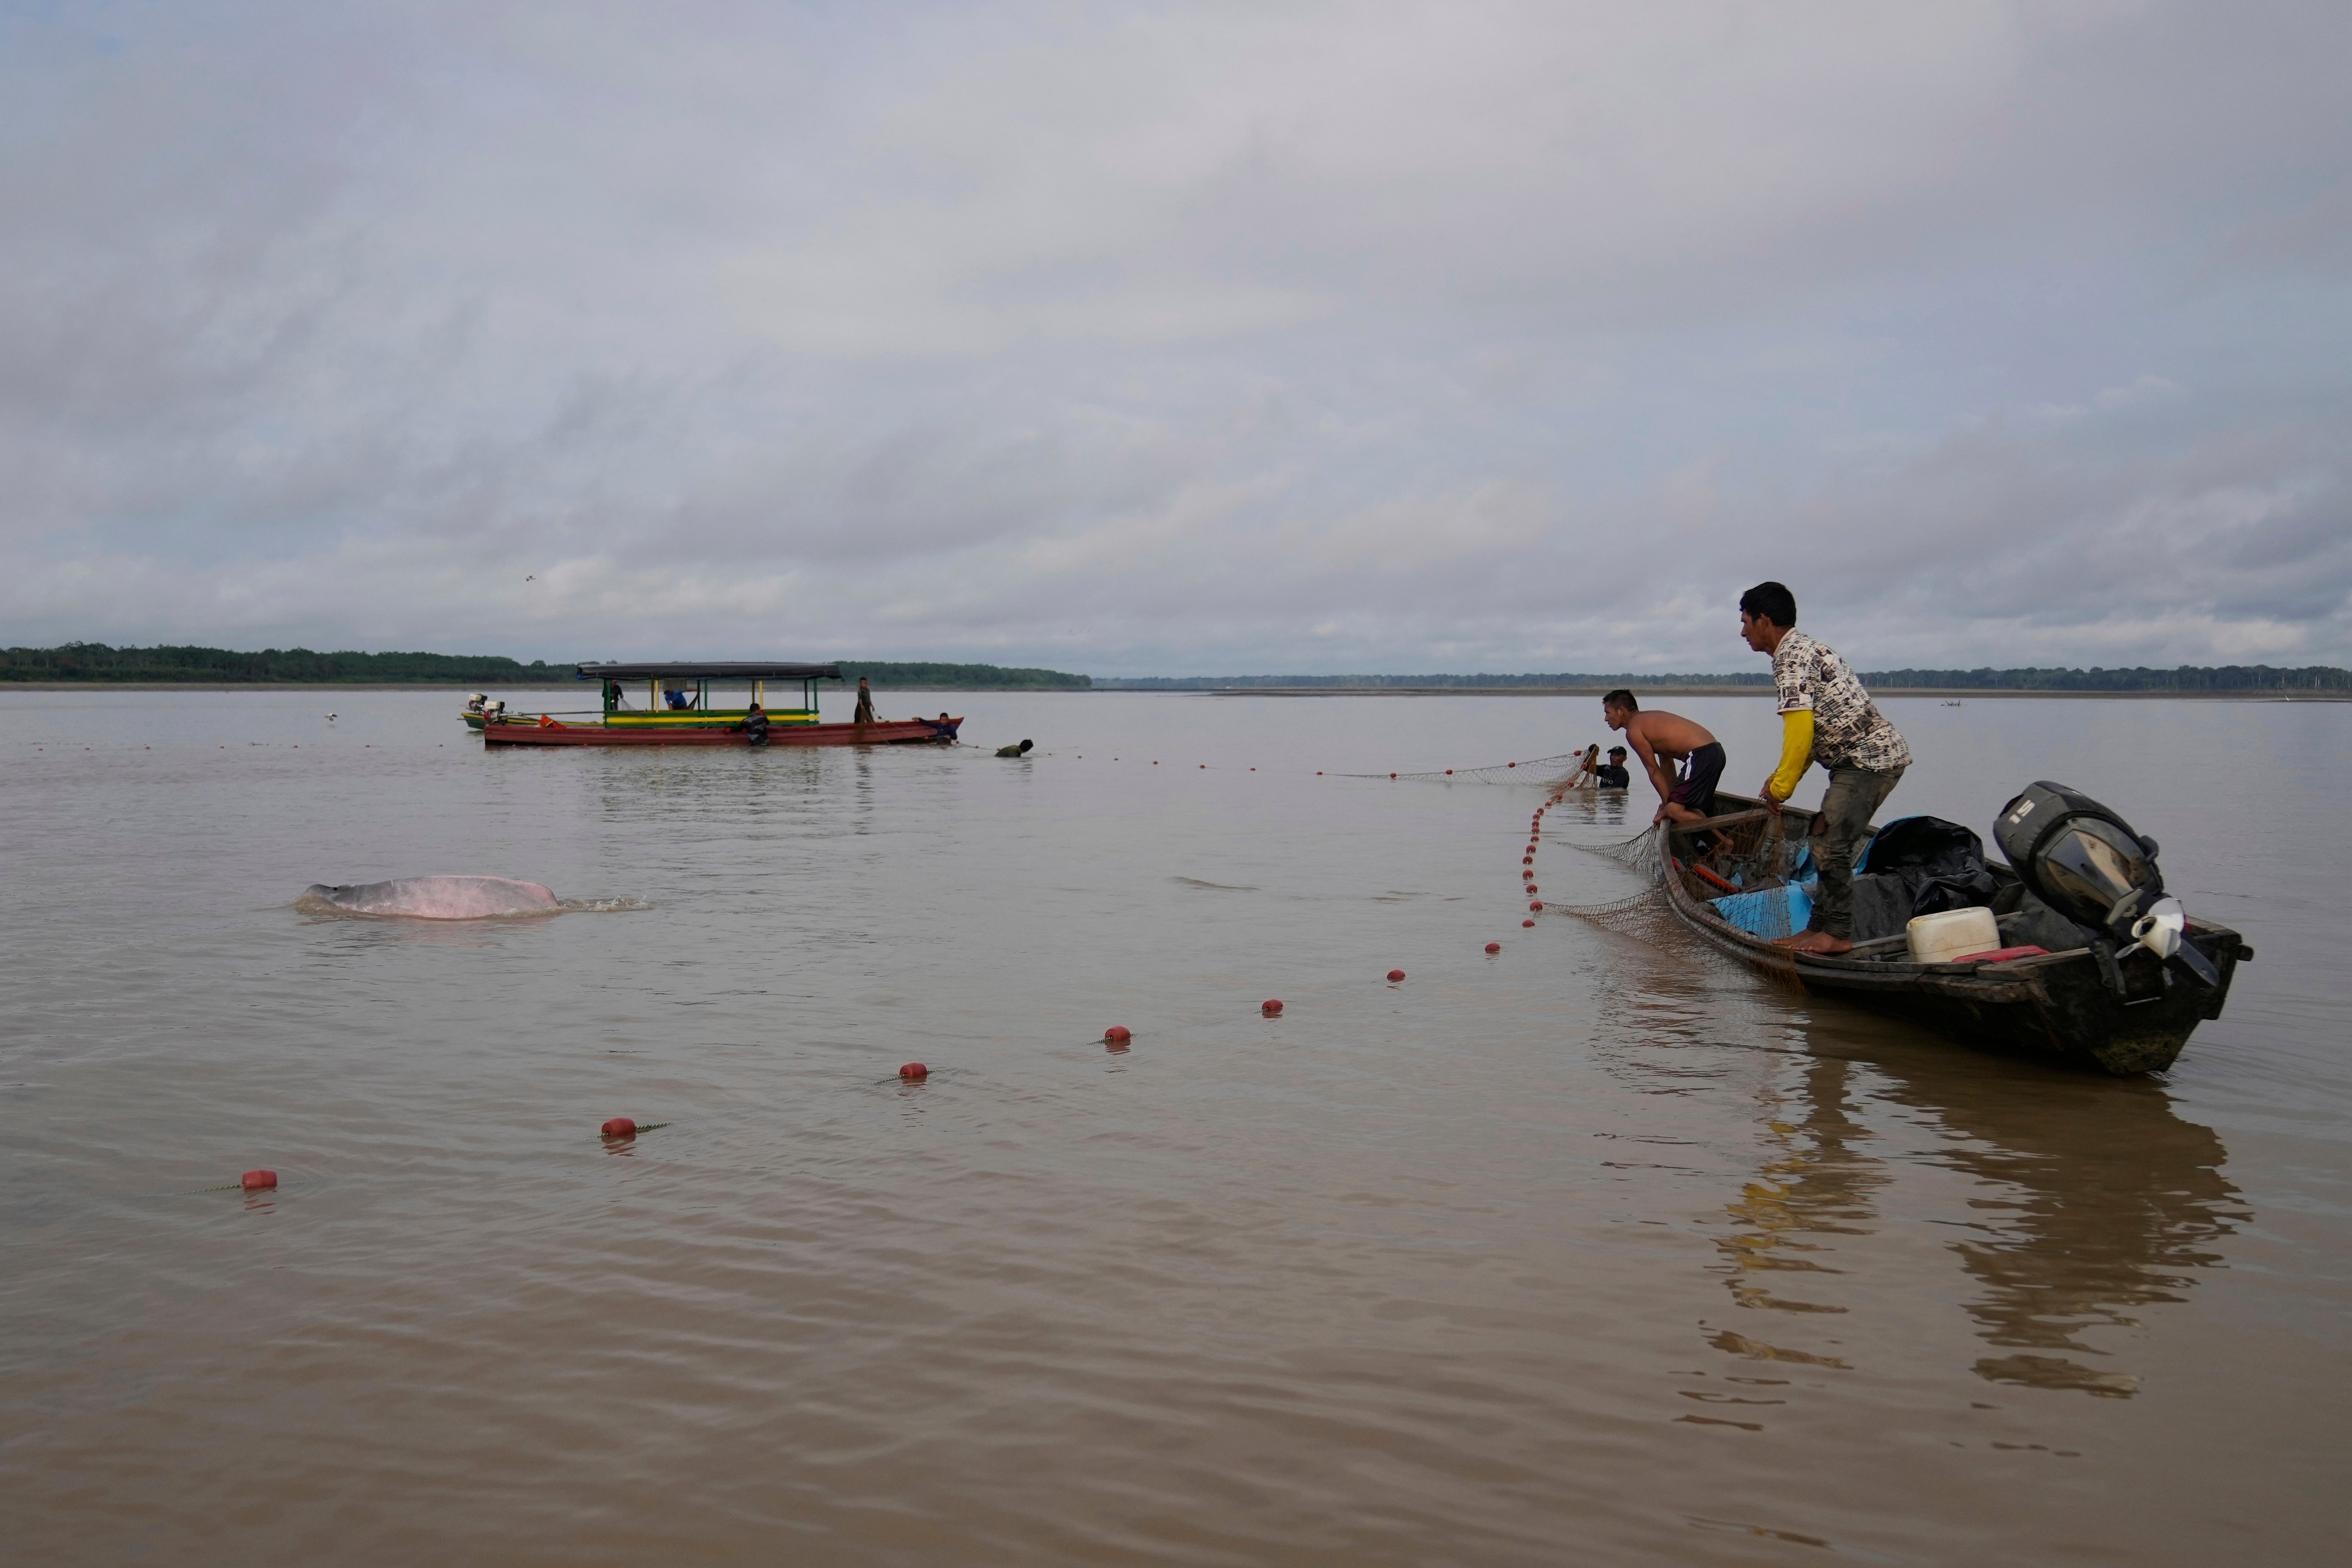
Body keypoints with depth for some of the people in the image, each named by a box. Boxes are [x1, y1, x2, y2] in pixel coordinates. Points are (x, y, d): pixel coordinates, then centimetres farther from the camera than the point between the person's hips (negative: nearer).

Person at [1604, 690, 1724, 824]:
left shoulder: (1634, 730, -4)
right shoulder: (1650, 720, 24)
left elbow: (1654, 771, -2)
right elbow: (1666, 766, 26)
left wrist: (1667, 804, 5)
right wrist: (1670, 802, 25)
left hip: (1702, 756, -10)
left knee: (1675, 811, -14)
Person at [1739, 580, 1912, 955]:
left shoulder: (1791, 658, -15)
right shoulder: (1803, 649, 18)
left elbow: (1800, 730, -23)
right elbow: (1813, 730, 21)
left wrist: (1781, 787, -14)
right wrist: (1781, 779, 15)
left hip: (1870, 760, -11)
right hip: (1871, 756, 11)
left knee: (1832, 847, -11)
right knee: (1827, 841, 11)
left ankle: (1838, 934, -5)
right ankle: (1820, 926, 16)